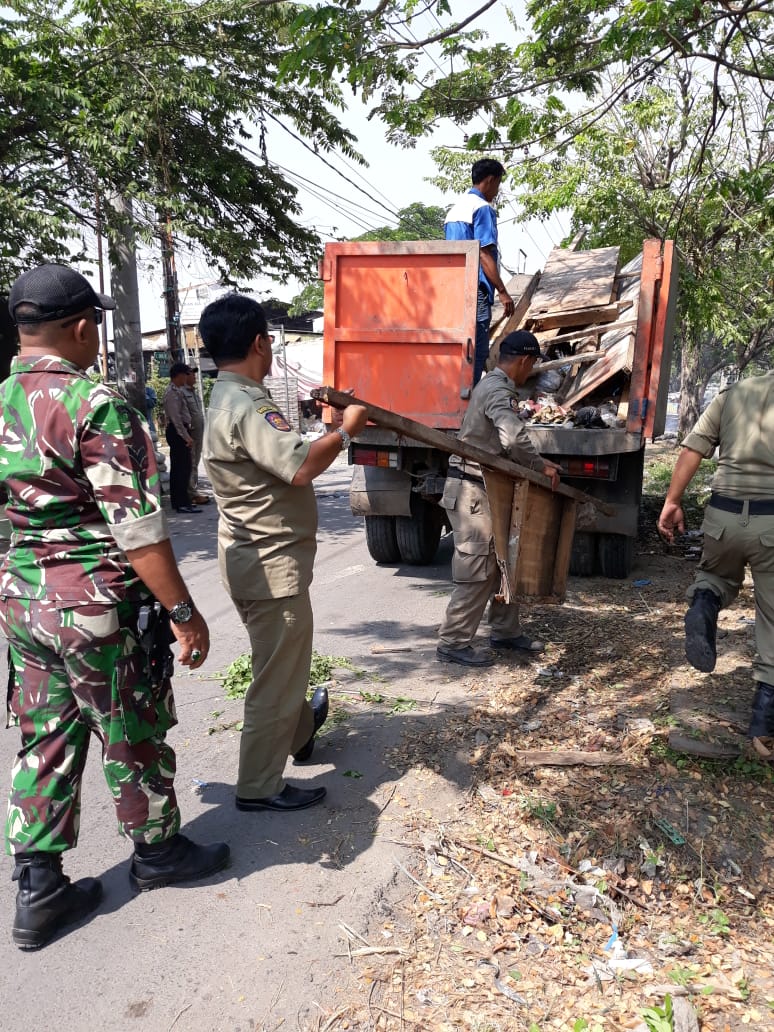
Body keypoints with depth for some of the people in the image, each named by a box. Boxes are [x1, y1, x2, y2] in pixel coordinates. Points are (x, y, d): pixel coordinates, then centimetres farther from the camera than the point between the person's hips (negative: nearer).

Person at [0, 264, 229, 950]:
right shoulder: (97, 406, -18)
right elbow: (137, 527, -21)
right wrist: (184, 612, -15)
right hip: (100, 607, -7)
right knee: (134, 737, 12)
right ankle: (158, 850, 34)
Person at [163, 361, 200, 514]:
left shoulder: (178, 391, 17)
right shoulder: (172, 392, -14)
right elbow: (176, 417, -21)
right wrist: (186, 436, -22)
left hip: (180, 432, 11)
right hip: (178, 432, -11)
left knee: (178, 467, 13)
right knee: (183, 468, -11)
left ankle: (177, 501, 20)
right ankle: (182, 503, -11)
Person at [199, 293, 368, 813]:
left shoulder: (230, 398, 12)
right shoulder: (246, 406, -22)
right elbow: (301, 467, -31)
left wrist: (327, 430, 13)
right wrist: (345, 429, -17)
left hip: (257, 555, 11)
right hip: (272, 562, -11)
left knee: (285, 661, 28)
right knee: (277, 674, 2)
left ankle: (300, 731, 50)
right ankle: (260, 787, 16)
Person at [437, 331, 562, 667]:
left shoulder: (494, 385, 17)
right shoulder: (499, 391, -16)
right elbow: (514, 438, -33)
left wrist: (535, 465, 15)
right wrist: (541, 466, -18)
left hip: (485, 488, 10)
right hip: (472, 491, -10)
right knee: (477, 568, -6)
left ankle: (505, 631, 26)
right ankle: (453, 643, 2)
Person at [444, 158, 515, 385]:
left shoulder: (456, 207, 18)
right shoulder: (483, 208, -9)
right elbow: (485, 255, -15)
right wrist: (502, 292, -14)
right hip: (475, 290, -9)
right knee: (477, 350, -6)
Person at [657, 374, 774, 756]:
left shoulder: (732, 394, 11)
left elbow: (691, 448, 3)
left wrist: (672, 502, 5)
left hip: (724, 514, 2)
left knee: (718, 576, 31)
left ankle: (703, 604, -6)